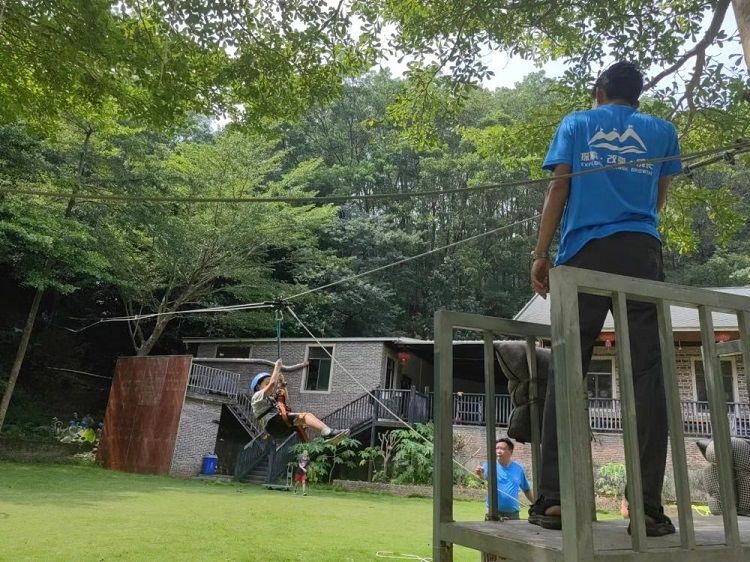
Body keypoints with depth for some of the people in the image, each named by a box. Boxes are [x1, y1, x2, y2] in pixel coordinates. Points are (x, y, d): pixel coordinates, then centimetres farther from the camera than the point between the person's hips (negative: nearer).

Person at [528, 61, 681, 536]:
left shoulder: (575, 124, 15)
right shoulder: (663, 130, 19)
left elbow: (558, 189, 4)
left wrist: (541, 253, 2)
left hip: (584, 255, -1)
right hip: (641, 252, 1)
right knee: (648, 373, -2)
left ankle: (553, 499, -6)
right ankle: (648, 506, -6)